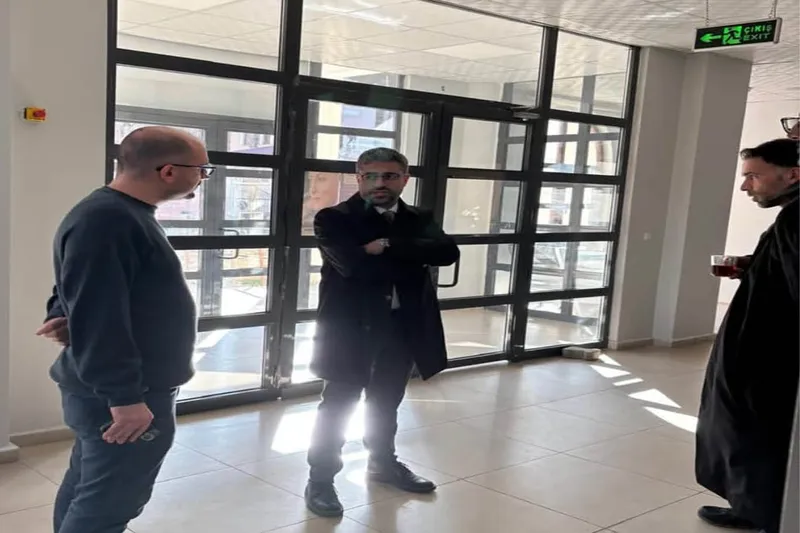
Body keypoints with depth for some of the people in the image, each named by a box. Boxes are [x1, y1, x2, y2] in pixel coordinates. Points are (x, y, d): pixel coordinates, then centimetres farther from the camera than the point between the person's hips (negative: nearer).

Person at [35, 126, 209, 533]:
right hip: (119, 398, -10)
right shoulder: (104, 221, -24)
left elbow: (89, 296, 19)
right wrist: (125, 395, -27)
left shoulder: (125, 214, 12)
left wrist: (66, 315, 0)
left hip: (112, 391, 10)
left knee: (86, 488, 21)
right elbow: (97, 317, -29)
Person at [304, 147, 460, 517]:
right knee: (339, 403, 5)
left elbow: (447, 252, -13)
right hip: (353, 324, -4)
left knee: (387, 401, 20)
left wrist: (388, 246, -21)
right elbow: (353, 264, -25)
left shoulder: (419, 220, 6)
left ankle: (383, 462, 39)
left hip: (403, 325, 5)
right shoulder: (333, 219, -8)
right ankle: (320, 478, 18)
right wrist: (413, 261, -14)